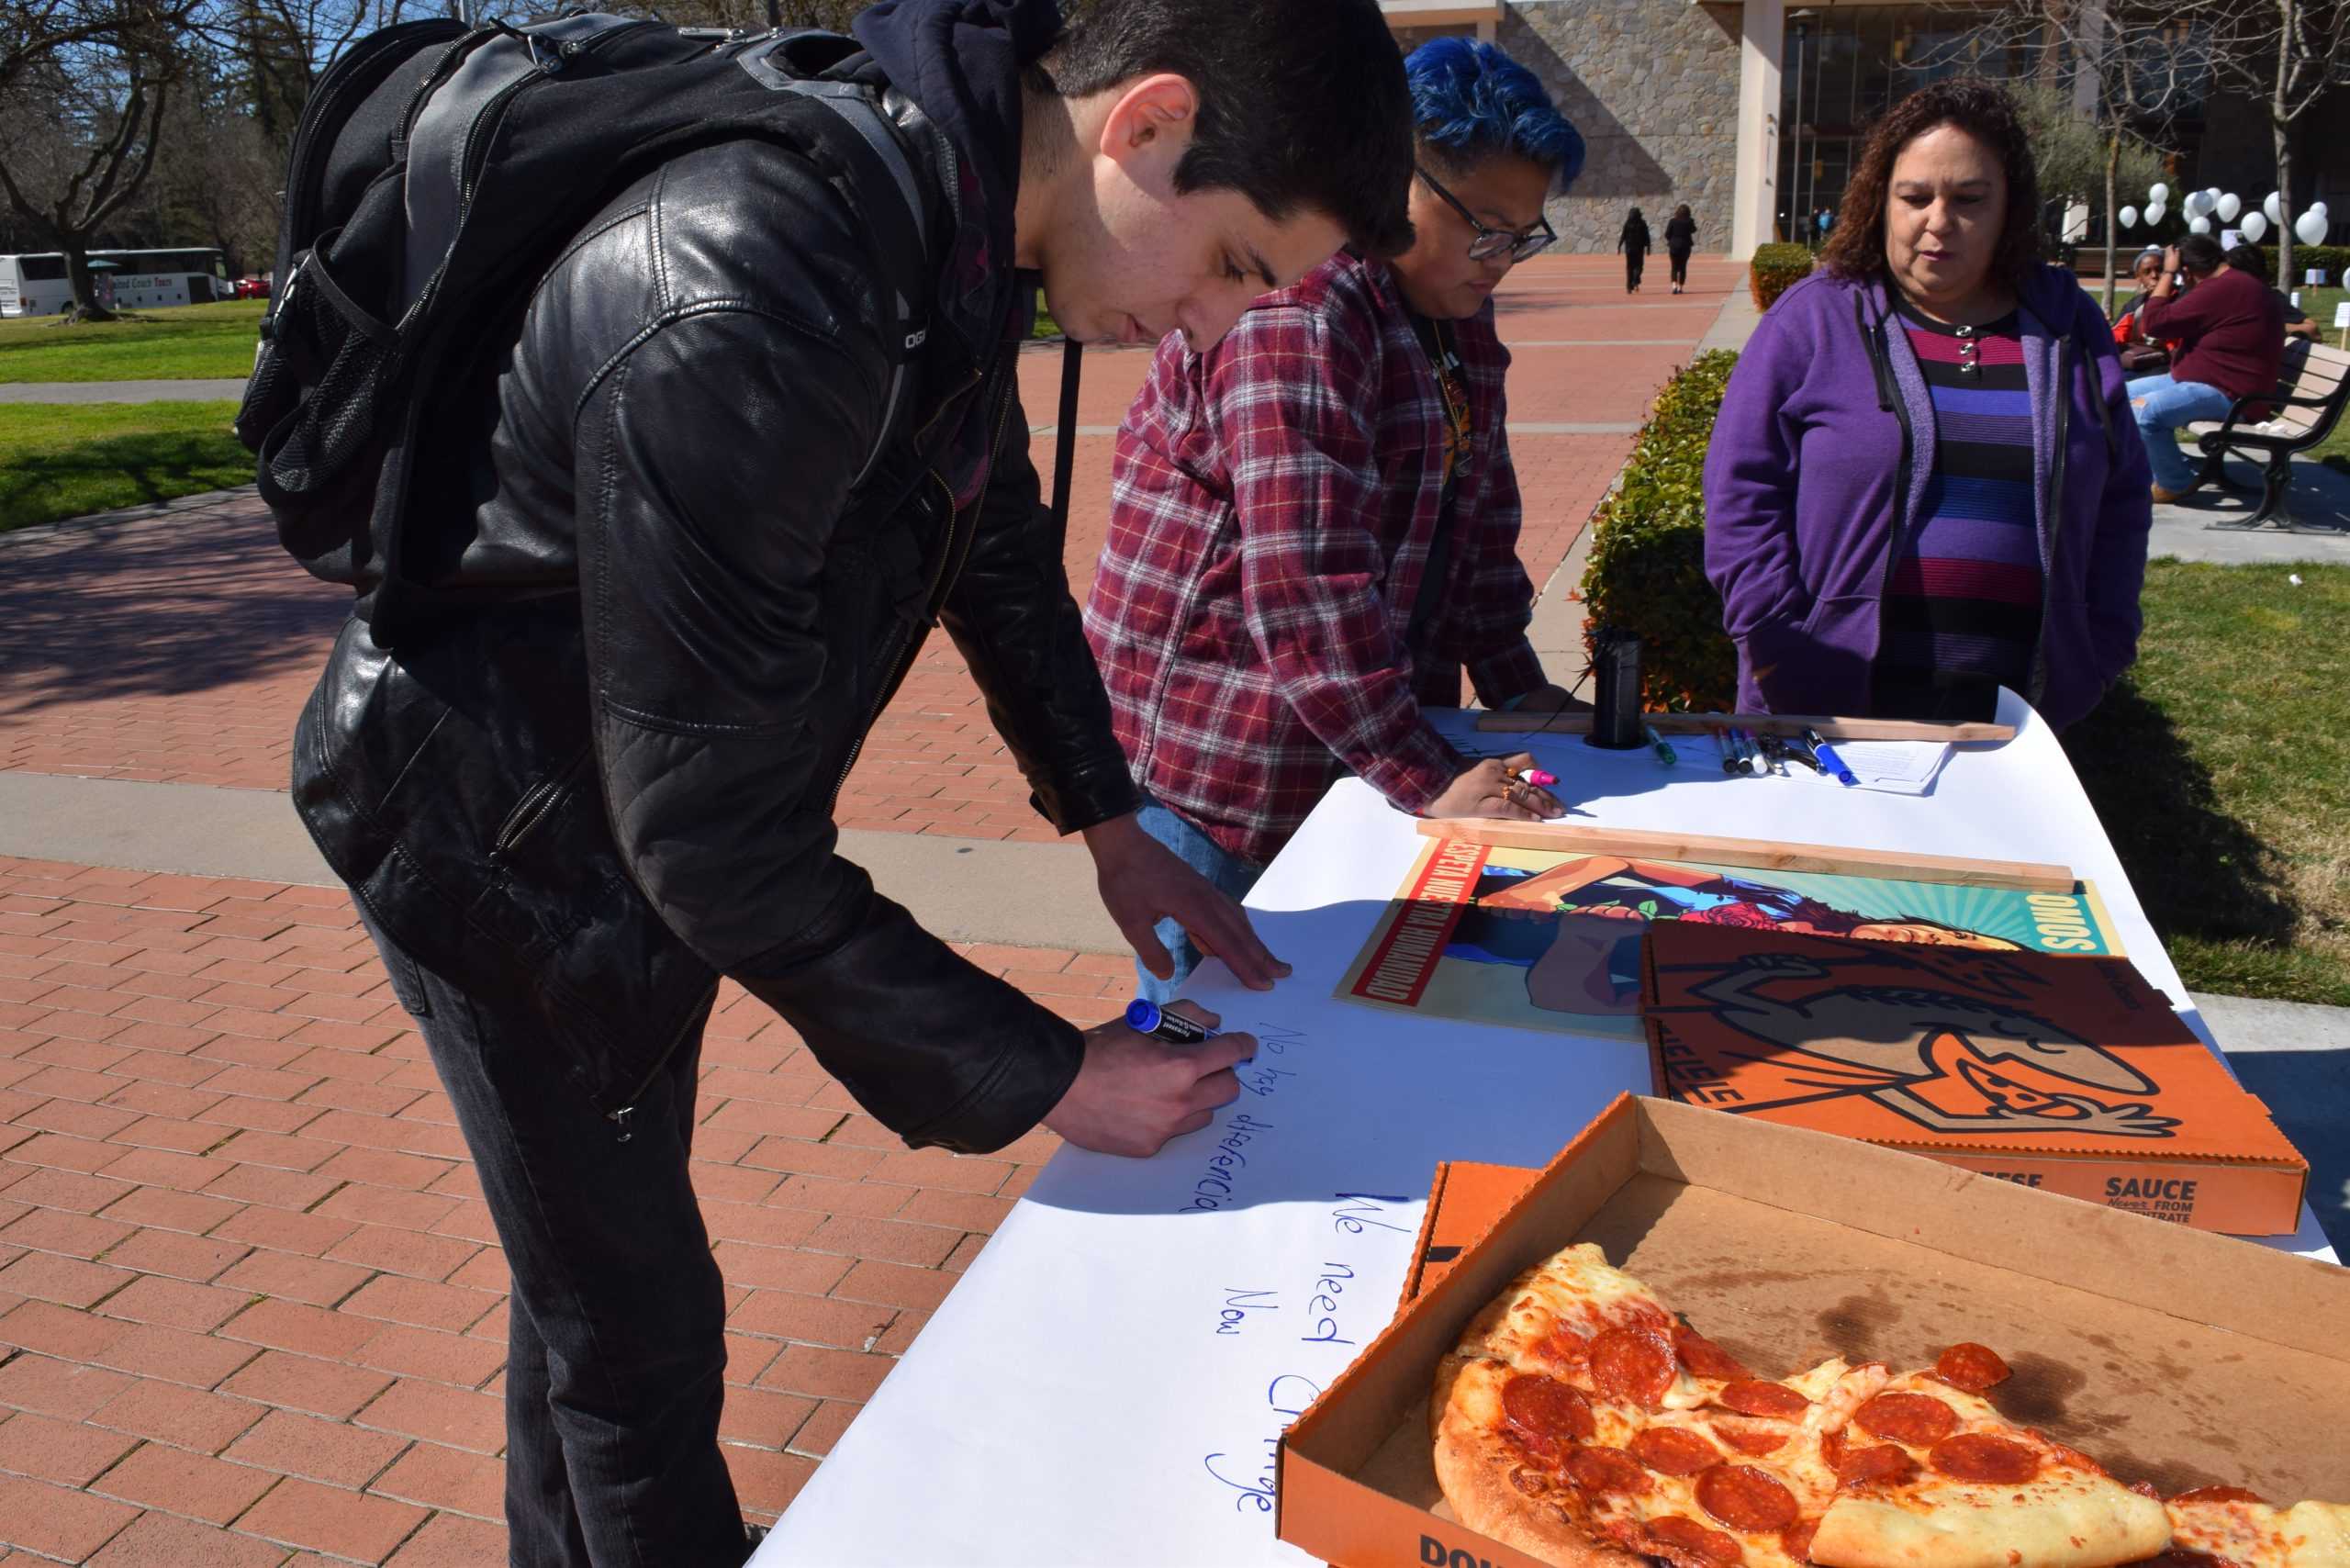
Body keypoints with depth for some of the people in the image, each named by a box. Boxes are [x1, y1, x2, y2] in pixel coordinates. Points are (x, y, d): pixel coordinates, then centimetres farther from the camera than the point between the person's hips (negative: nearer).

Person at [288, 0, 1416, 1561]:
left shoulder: (955, 201, -8)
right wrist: (1046, 1080, -24)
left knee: (596, 1260, 26)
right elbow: (715, 837, -33)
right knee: (638, 1323, 8)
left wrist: (1117, 826, 4)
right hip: (502, 833, -8)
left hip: (641, 798, 8)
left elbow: (1001, 542, 8)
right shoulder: (741, 312, -38)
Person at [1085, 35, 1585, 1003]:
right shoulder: (1294, 312, -21)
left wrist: (1516, 690, 7)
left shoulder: (1455, 321, 10)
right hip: (1214, 774, -8)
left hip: (1358, 748, 9)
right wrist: (1425, 778, -25)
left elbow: (1480, 517, 17)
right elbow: (1304, 581, -28)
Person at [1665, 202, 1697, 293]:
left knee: (1674, 267, 4)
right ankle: (1680, 287, 10)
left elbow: (1667, 234, -5)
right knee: (1683, 267, 10)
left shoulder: (1672, 221, -8)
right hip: (1685, 246, 1)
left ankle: (1674, 285, -16)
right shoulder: (1689, 221, -6)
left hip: (1674, 246, -1)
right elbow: (1693, 230, 12)